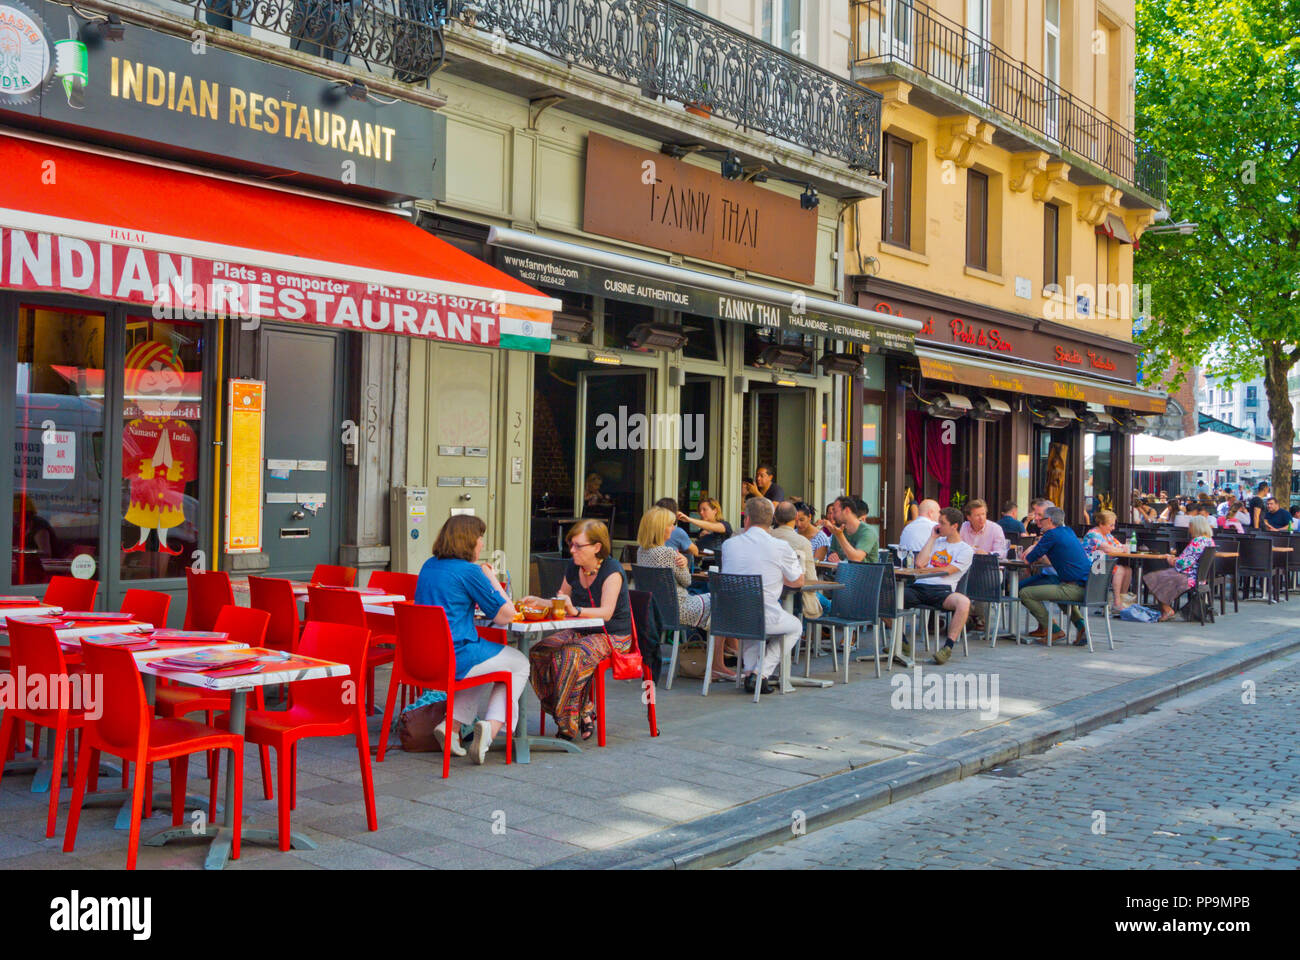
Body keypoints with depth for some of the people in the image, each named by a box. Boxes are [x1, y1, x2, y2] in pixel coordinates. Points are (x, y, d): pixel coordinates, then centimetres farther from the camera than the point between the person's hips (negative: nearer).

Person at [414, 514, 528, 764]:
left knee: (485, 663, 34)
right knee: (520, 664, 15)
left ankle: (452, 725, 16)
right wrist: (492, 579, 2)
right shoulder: (468, 570, -13)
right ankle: (492, 725, -3)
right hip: (456, 657, -8)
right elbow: (506, 615, -11)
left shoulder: (429, 566, 11)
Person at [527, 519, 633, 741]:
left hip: (613, 636, -8)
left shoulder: (612, 571, -15)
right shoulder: (573, 568, 7)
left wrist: (575, 611, -43)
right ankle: (584, 714, -12)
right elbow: (560, 604, 20)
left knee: (571, 656, -34)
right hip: (581, 632, 8)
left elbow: (606, 613, -28)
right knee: (539, 652, -16)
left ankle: (571, 722, -20)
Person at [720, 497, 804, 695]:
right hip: (765, 618, -4)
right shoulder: (781, 547, -8)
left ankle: (749, 671, 19)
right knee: (795, 627, 27)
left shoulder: (729, 544, 2)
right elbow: (798, 581, 6)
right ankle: (761, 674, 11)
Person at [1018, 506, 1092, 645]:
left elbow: (1029, 558, -3)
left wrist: (1028, 555, 18)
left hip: (1075, 589, -9)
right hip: (1087, 586, 9)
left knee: (1024, 593, -8)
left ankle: (1054, 631, -3)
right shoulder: (1068, 531, 18)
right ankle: (1080, 625, 20)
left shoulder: (1052, 534, -8)